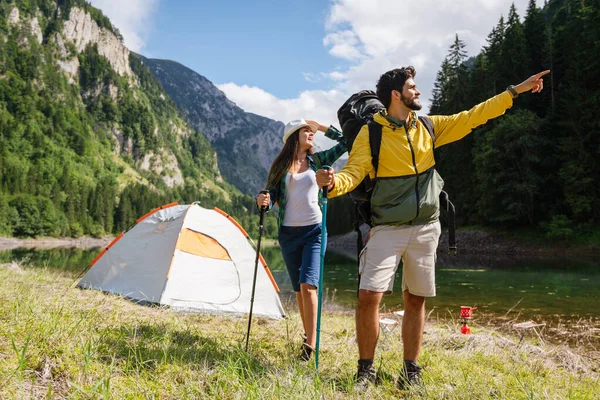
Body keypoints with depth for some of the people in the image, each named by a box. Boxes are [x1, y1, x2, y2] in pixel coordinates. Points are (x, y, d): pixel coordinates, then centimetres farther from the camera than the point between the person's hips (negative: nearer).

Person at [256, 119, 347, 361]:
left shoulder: (318, 160, 7)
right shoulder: (280, 165, 5)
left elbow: (345, 142, 9)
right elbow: (271, 193, 2)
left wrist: (321, 127, 9)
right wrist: (263, 201, -20)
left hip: (314, 230, -2)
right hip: (288, 233, 2)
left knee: (308, 284, -15)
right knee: (298, 288, 10)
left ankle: (311, 343, -13)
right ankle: (309, 335, 25)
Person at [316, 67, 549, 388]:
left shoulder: (429, 127, 8)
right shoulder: (371, 133, -6)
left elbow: (473, 117, 12)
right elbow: (353, 174, -13)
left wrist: (515, 90, 12)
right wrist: (333, 183, -37)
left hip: (425, 229, 4)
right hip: (387, 229, -4)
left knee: (415, 300, 9)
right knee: (369, 296, -13)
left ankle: (411, 369, 22)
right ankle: (366, 368, 5)